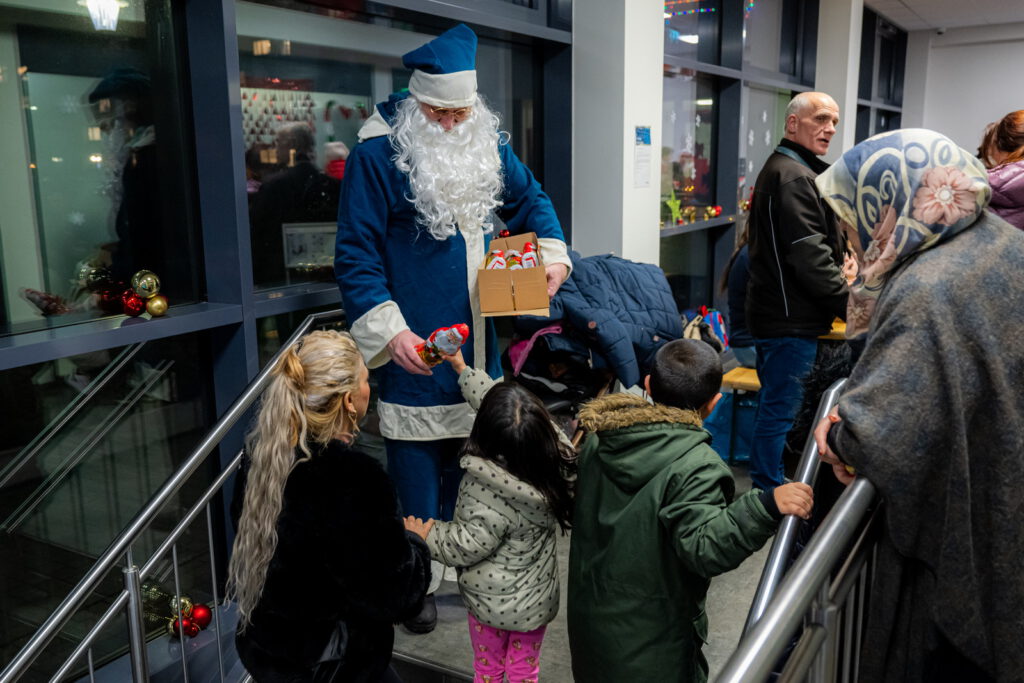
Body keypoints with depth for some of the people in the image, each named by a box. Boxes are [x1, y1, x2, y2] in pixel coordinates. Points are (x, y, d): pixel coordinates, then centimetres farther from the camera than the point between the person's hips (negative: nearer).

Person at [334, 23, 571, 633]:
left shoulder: (488, 142, 4)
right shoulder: (378, 153, -13)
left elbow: (530, 199, 19)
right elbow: (356, 254, -14)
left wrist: (552, 254, 1)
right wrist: (388, 331, -23)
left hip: (479, 347, 6)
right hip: (414, 351, -5)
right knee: (418, 475, 4)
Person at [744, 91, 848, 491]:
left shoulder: (780, 170, 19)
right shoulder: (794, 177, -16)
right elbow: (811, 258, -22)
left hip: (778, 313, 11)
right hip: (790, 321, -11)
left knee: (775, 407, 18)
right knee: (782, 410, -3)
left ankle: (764, 486, 30)